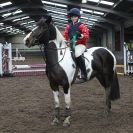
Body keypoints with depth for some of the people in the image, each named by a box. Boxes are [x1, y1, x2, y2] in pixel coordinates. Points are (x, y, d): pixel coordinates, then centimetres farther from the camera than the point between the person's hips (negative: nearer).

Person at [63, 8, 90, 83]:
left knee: (77, 54, -35)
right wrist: (64, 40, -3)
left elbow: (87, 35, -8)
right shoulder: (68, 26, 14)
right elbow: (65, 35, 18)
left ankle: (84, 75, -31)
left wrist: (81, 36, -27)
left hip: (80, 44, -7)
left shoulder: (81, 25, -1)